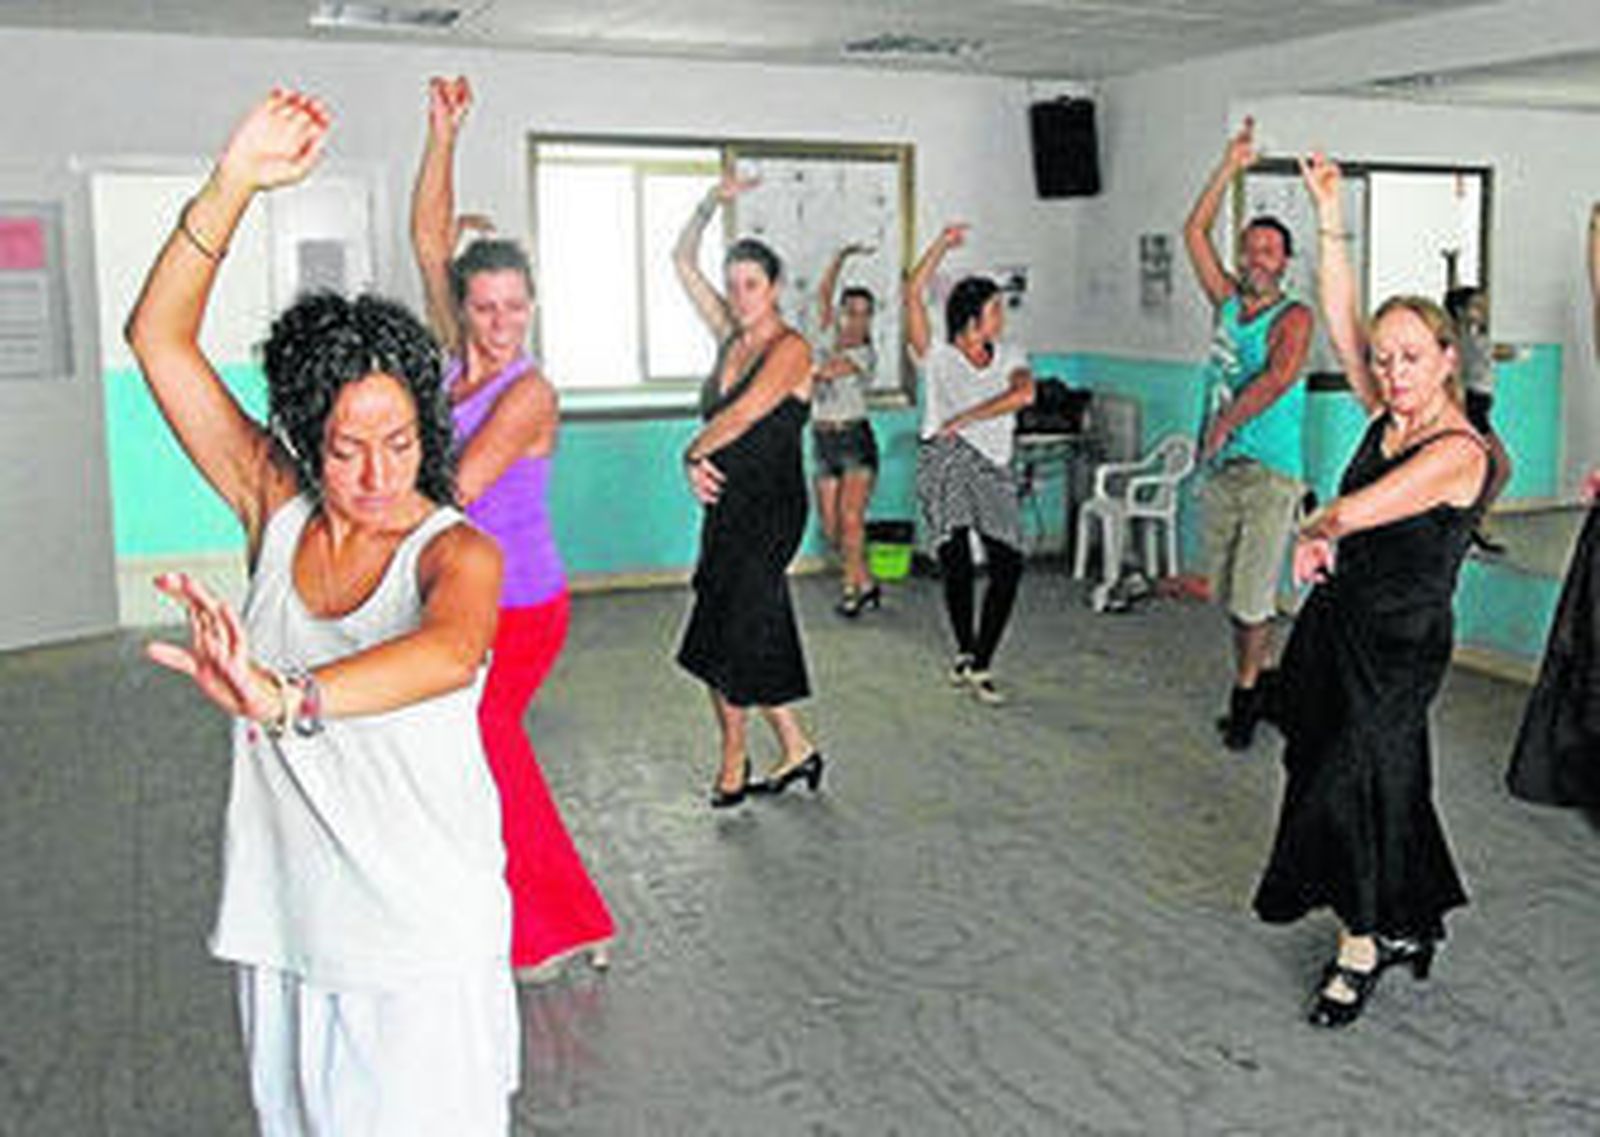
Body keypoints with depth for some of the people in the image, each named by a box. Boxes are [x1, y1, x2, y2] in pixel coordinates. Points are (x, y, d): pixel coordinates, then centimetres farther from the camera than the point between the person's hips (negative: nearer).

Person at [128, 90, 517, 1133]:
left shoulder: (456, 551, -14)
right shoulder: (276, 511, -1)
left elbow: (450, 654, -37)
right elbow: (159, 340, -4)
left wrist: (284, 697, -55)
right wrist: (235, 185, -15)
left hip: (428, 945, -4)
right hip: (286, 933, 5)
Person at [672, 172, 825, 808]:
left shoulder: (790, 349, -10)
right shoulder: (730, 338, 10)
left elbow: (742, 416, -20)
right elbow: (683, 262, 12)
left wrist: (693, 452, -8)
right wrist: (711, 205, 2)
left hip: (770, 511, -8)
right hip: (728, 505, 8)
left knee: (730, 640, -3)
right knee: (750, 636, 12)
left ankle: (733, 763, 14)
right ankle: (796, 750, 25)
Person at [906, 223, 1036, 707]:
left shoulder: (1009, 355, 12)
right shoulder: (937, 357, 4)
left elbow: (1024, 394, -8)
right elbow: (913, 294, -7)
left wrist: (966, 417, -14)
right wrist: (942, 244, -8)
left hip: (992, 467, 3)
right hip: (945, 461, -3)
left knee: (1008, 563, -6)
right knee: (955, 557, -11)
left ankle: (979, 666, 5)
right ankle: (966, 652, 9)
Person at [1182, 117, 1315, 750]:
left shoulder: (1293, 317, -4)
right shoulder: (1227, 302, 12)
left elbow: (1278, 378, -20)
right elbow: (1194, 232, 12)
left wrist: (1225, 425, -19)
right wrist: (1229, 169, 8)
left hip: (1270, 470, -6)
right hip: (1220, 468, 6)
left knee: (1252, 594, -7)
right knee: (1228, 593, 10)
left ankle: (1246, 693, 7)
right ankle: (1262, 678, 24)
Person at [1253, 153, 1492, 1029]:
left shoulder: (1458, 451, -17)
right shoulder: (1387, 420, 4)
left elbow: (1358, 511, -27)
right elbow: (1341, 324, 0)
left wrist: (1315, 528, -6)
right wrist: (1330, 221, -3)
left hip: (1400, 644, -7)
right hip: (1336, 622, 7)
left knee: (1350, 782, -5)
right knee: (1382, 781, 15)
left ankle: (1361, 945, 12)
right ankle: (1407, 927, 31)